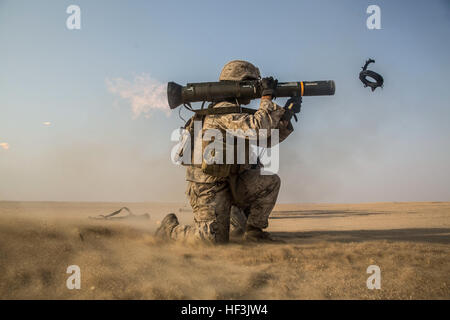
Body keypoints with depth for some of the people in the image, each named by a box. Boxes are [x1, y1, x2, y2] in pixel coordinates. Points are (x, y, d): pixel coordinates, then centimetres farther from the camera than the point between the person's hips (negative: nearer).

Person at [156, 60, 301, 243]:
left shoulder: (239, 114, 14)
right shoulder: (224, 111, -17)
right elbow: (257, 128, -33)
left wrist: (287, 114, 1)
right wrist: (267, 98, -21)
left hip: (229, 183, 9)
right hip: (208, 186, -9)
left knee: (270, 182, -9)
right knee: (215, 240, -12)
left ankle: (253, 230, 7)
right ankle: (170, 228, 14)